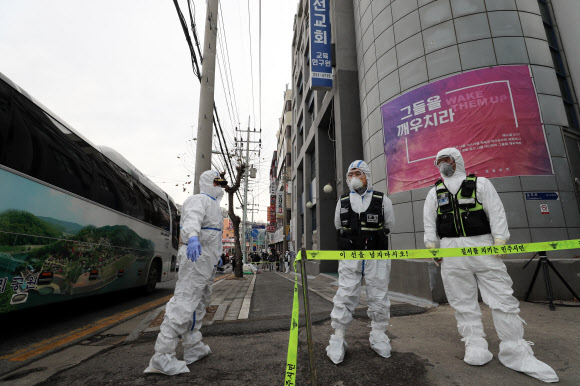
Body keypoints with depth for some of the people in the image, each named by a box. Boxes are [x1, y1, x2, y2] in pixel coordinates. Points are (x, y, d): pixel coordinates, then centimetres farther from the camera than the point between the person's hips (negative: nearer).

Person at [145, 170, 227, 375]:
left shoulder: (213, 205, 22)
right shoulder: (199, 200, -10)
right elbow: (192, 219, -32)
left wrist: (216, 255, 36)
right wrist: (193, 237, -52)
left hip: (206, 261, 11)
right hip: (197, 258, -11)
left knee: (200, 303, 15)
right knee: (184, 303, -11)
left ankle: (193, 348, 26)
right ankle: (162, 357, -4)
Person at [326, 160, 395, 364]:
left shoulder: (382, 200, 1)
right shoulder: (342, 202, 6)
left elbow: (389, 224, 15)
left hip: (377, 257, 0)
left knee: (379, 298, 9)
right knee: (345, 297, -1)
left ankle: (378, 336, 28)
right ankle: (338, 339, 11)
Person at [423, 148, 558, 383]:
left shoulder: (480, 184, 8)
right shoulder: (434, 193, 14)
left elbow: (496, 213, 1)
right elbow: (429, 223, 10)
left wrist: (500, 240, -9)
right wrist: (432, 245, 2)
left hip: (482, 247, -1)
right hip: (451, 252, 2)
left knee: (502, 299, 0)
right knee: (463, 304, 4)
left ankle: (516, 353, 12)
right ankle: (476, 350, 13)